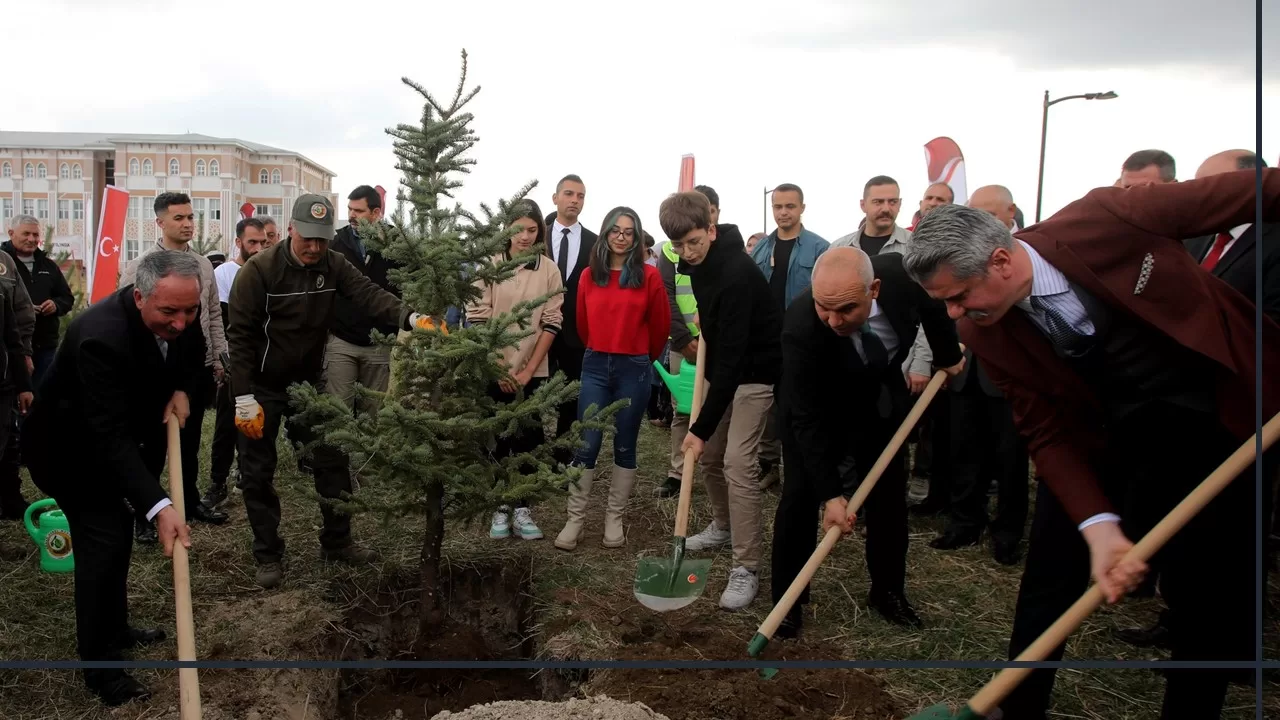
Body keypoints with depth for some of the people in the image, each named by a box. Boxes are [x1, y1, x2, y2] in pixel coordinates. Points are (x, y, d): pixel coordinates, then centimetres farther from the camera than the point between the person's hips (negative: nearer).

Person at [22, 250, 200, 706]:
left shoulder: (179, 314, -19)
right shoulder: (102, 338, -41)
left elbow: (194, 356, 5)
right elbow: (110, 438, -42)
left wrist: (182, 390, -15)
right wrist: (159, 506, -50)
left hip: (113, 435, 8)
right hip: (68, 447, -8)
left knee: (118, 533, 18)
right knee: (104, 540, -12)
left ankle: (114, 629, 38)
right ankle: (99, 664, 3)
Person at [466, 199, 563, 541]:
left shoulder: (549, 269, 0)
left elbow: (552, 323, -1)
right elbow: (477, 319, -4)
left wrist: (528, 370, -7)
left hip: (533, 372, 1)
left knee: (527, 439, 4)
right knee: (496, 440, 4)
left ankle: (522, 507, 13)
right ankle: (500, 507, 14)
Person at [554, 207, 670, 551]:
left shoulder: (649, 275, -5)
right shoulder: (589, 275, 2)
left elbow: (660, 324, 4)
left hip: (634, 369, -1)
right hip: (595, 367, 2)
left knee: (625, 446, 8)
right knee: (586, 445, 0)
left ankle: (614, 520, 20)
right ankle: (574, 521, 9)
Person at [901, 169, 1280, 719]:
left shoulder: (1104, 219, -28)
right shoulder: (983, 334, -17)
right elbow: (1049, 432, -13)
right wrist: (1098, 525, -25)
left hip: (1209, 418, -2)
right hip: (1096, 431, 2)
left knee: (1211, 592, 2)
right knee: (1051, 566, 5)